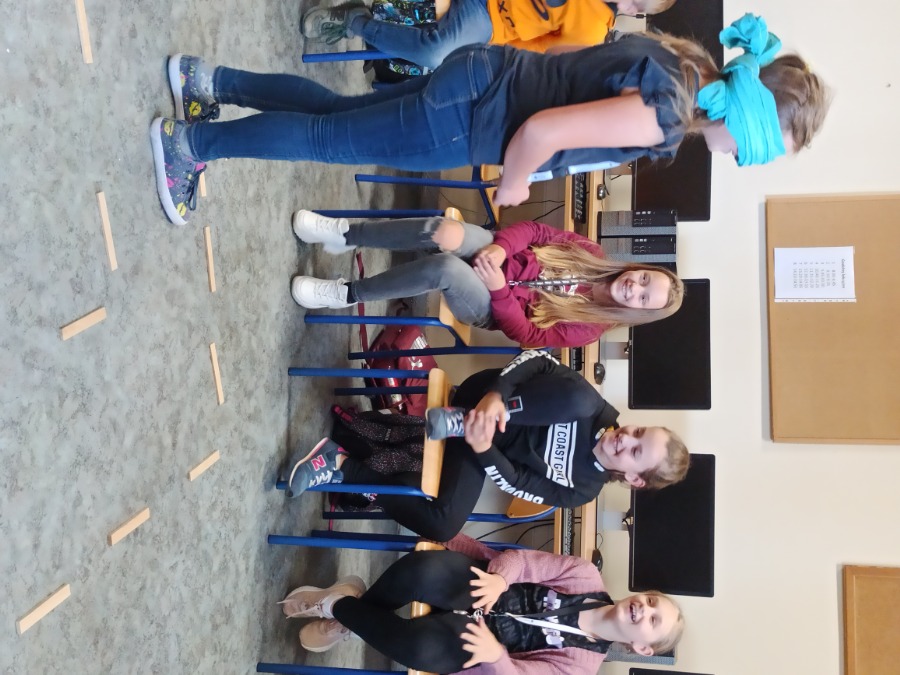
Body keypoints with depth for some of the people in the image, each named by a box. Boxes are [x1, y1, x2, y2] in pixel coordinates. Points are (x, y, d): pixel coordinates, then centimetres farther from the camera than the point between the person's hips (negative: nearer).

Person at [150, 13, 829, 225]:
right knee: (326, 136, 6)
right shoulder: (664, 115, -28)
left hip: (485, 77, 8)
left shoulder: (687, 62, 2)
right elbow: (541, 130, -33)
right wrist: (514, 182, -14)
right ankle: (190, 140, 18)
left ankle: (209, 84, 29)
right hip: (468, 115, -8)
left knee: (337, 109, 19)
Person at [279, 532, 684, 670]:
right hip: (480, 583, 2)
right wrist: (498, 579, -25)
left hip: (465, 637, -2)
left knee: (426, 647, -39)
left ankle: (342, 607, -10)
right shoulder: (588, 579, -2)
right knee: (428, 569, -35)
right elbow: (524, 560, -6)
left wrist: (494, 655, -33)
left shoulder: (581, 663, -8)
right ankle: (358, 607, -4)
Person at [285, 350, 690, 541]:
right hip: (483, 398, -2)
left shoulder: (580, 490, -9)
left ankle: (344, 468, 0)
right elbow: (540, 360, -12)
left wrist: (483, 450, -27)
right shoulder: (598, 412, -16)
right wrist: (496, 395, -28)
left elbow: (517, 483, -8)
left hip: (484, 444, 2)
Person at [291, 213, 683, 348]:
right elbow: (534, 230, 3)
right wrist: (499, 248, -15)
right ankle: (346, 234, -16)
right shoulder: (592, 255, 2)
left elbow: (525, 335, -14)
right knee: (440, 231, -29)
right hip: (494, 259, 5)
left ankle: (347, 294, -22)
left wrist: (499, 289, -24)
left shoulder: (587, 327, -10)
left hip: (489, 307, -5)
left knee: (447, 266, -38)